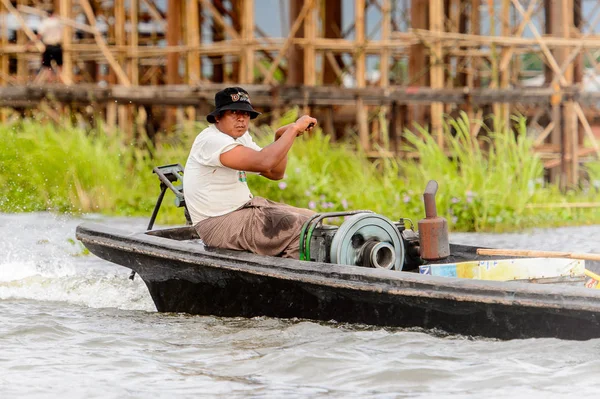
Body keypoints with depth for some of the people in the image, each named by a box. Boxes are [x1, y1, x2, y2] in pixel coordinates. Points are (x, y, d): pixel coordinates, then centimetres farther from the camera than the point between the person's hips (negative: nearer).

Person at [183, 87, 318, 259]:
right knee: (299, 228, -20)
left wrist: (281, 138, -4)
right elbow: (263, 162, -32)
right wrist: (294, 128, -24)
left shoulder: (241, 137, 11)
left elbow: (275, 173, 12)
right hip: (221, 224, -11)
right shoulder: (211, 140, -21)